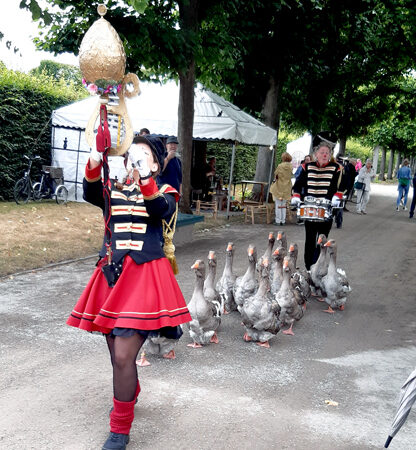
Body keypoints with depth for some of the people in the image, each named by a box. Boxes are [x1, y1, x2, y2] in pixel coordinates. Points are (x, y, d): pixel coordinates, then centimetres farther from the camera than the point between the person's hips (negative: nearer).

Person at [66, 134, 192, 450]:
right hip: (113, 274, 4)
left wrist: (145, 181, -37)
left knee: (123, 356, -11)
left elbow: (163, 211, -20)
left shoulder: (163, 192, 4)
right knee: (116, 351, 15)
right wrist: (94, 164, -30)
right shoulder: (114, 191, 11)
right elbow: (91, 194, -11)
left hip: (144, 276, -4)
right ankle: (130, 394, 47)